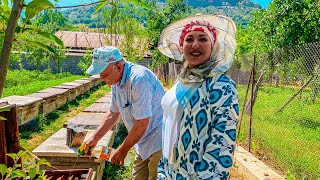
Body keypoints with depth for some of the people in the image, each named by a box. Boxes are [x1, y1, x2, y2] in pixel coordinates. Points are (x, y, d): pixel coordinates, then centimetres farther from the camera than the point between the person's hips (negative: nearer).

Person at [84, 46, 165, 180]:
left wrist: (123, 149, -13)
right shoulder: (116, 79, 3)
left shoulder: (138, 79, -26)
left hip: (159, 142, -8)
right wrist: (94, 138, 10)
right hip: (144, 143, 9)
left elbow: (142, 123, -25)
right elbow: (113, 113, 14)